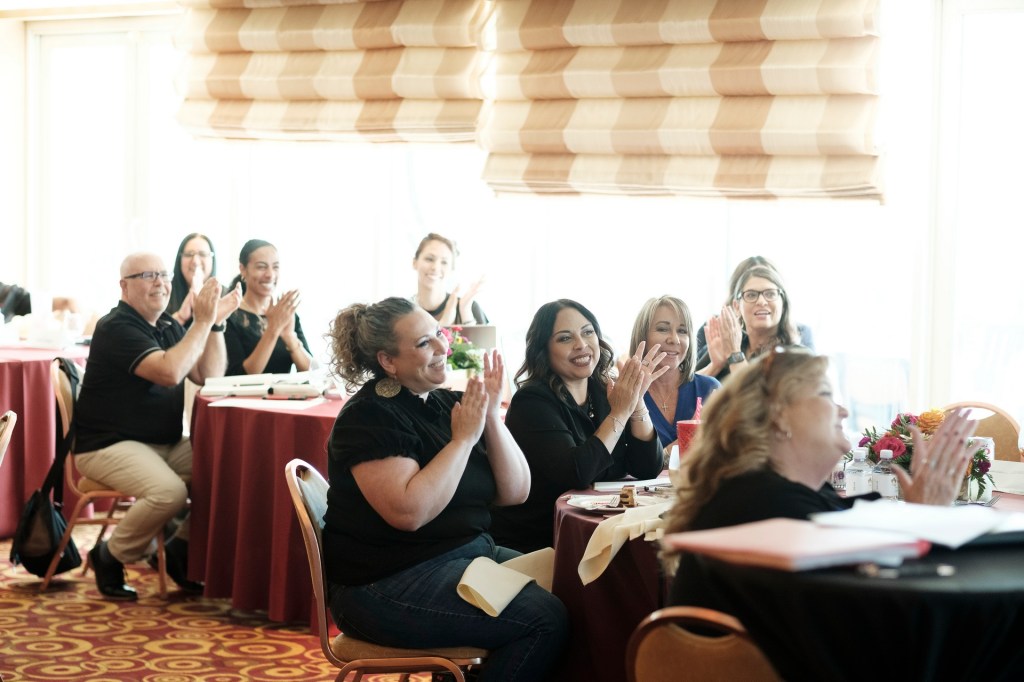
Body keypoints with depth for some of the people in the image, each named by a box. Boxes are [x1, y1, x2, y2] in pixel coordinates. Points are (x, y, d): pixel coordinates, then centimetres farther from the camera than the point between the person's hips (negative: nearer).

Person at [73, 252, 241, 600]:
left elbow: (210, 376, 5)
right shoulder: (117, 327, -14)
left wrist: (215, 323, -6)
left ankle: (181, 549, 4)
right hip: (110, 445, -8)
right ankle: (110, 557, -7)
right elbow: (169, 372, -27)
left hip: (165, 444, 8)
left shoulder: (168, 326, 13)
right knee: (170, 490, -33)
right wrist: (202, 322, -22)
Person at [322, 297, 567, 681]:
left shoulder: (447, 403, 10)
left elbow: (515, 493, 6)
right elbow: (409, 512, -26)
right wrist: (464, 438, -18)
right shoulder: (370, 417, -12)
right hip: (389, 584, -8)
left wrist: (491, 416, -7)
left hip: (468, 555, 8)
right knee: (545, 619, -21)